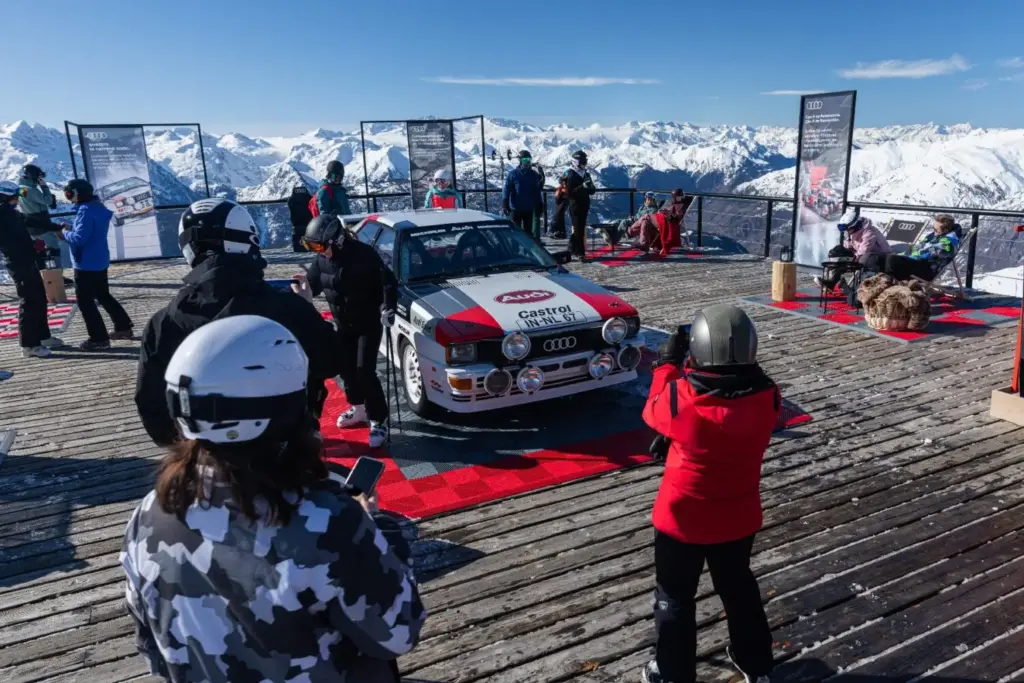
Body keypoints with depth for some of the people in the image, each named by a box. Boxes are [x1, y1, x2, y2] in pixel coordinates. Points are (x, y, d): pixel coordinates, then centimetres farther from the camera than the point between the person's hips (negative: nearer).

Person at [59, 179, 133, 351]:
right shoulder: (98, 207, 10)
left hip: (86, 264, -10)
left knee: (85, 302, -2)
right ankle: (123, 327, 26)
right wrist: (71, 230, 7)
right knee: (103, 296, 21)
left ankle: (99, 339, 0)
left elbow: (79, 238, -26)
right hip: (99, 261, 10)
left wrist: (65, 233, -8)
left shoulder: (86, 210, -20)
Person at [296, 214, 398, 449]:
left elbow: (388, 281, -20)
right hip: (343, 324, 6)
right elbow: (312, 284, 6)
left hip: (369, 323, -6)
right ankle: (358, 408, 38)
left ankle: (379, 421, 1)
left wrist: (388, 308, -30)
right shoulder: (322, 259, -6)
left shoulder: (364, 255, -24)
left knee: (365, 371, -11)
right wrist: (304, 288, -17)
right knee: (346, 368, 15)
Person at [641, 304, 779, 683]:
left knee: (674, 598, 18)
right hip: (739, 517, 4)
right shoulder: (766, 396, -19)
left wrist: (669, 363, 2)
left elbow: (654, 411, -6)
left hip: (683, 519, -4)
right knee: (738, 586, 28)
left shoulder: (682, 397, -29)